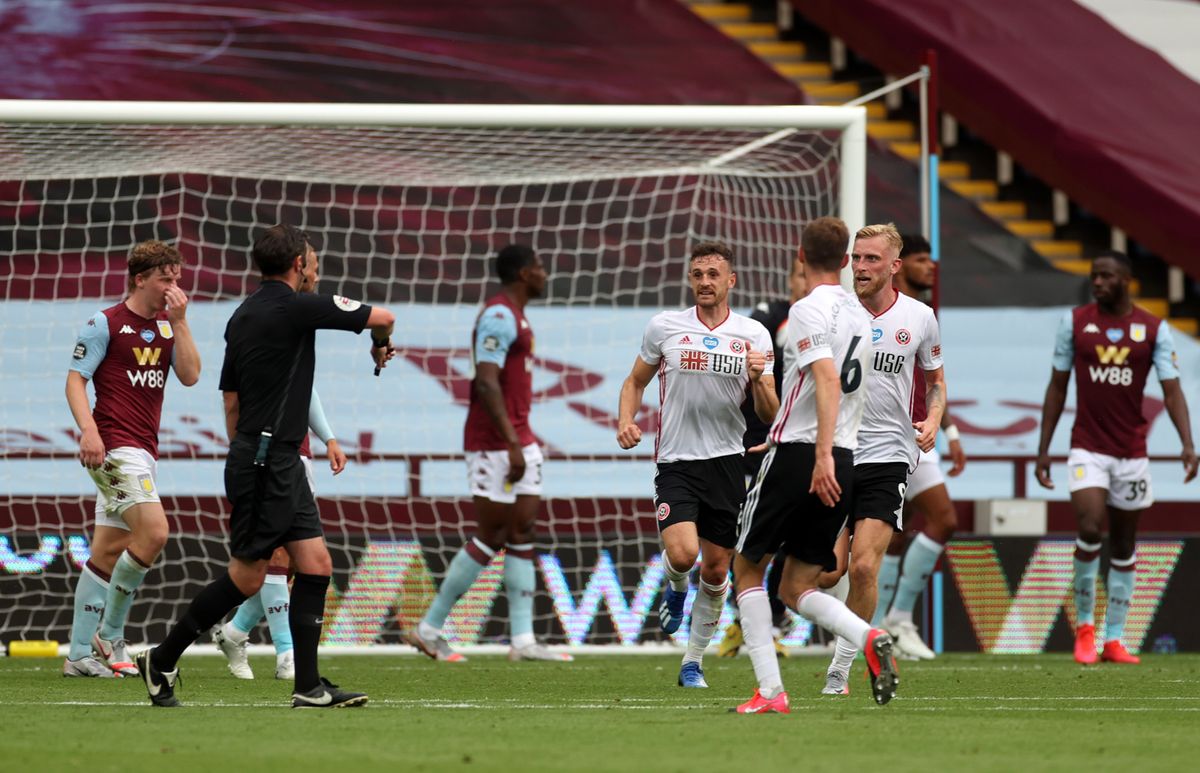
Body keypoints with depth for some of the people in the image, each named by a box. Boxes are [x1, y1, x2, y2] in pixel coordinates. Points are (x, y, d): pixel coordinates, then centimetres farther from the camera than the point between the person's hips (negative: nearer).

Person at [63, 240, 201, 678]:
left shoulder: (168, 326, 14)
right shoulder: (105, 324, -4)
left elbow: (190, 376, 4)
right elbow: (75, 378, -6)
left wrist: (180, 322, -3)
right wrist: (89, 428, -19)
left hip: (143, 450, 8)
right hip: (115, 446, -8)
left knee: (108, 552, 7)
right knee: (153, 531, -20)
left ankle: (80, 654, 9)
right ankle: (109, 635, -8)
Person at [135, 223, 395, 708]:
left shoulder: (242, 316, 12)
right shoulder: (297, 307, -13)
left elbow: (230, 399, 19)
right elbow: (381, 317, -6)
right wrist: (381, 347, 16)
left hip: (281, 464, 9)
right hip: (267, 462, -9)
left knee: (316, 564, 4)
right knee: (246, 577, -4)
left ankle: (308, 687, 2)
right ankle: (162, 660, 5)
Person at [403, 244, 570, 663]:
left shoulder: (512, 316, 18)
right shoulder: (499, 316, -14)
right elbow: (487, 382, -24)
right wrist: (512, 444, -29)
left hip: (517, 440, 10)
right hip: (494, 442, -10)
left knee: (523, 533, 4)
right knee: (490, 537, -7)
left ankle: (523, 640, 2)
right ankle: (429, 628, 0)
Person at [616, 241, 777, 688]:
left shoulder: (754, 335, 2)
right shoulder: (664, 327, 1)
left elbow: (769, 415, 2)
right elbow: (636, 381, 15)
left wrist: (758, 380, -18)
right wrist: (626, 421, -4)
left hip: (727, 463, 2)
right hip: (676, 463, -2)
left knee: (716, 570, 5)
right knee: (682, 553, -22)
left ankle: (694, 662, 21)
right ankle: (676, 588, 15)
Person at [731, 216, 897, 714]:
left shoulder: (808, 311, -10)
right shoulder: (859, 315, 15)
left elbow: (828, 380, -24)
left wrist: (821, 455, -31)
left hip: (798, 452, -7)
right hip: (844, 462, 7)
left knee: (747, 568, 9)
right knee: (797, 588, 11)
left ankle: (770, 691, 0)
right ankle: (869, 638, -17)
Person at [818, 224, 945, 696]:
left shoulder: (919, 318, 3)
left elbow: (935, 381, 17)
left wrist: (932, 420, -2)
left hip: (888, 457, -1)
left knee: (863, 567, -13)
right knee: (828, 570, -7)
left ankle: (840, 669, 0)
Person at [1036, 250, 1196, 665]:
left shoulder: (1154, 330, 0)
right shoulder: (1075, 322, 1)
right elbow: (1057, 387, 7)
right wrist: (1043, 449, 3)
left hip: (1132, 452, 2)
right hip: (1087, 449, -1)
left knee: (1123, 545, 6)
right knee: (1090, 529, -19)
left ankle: (1114, 639, 13)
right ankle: (1084, 623, -1)